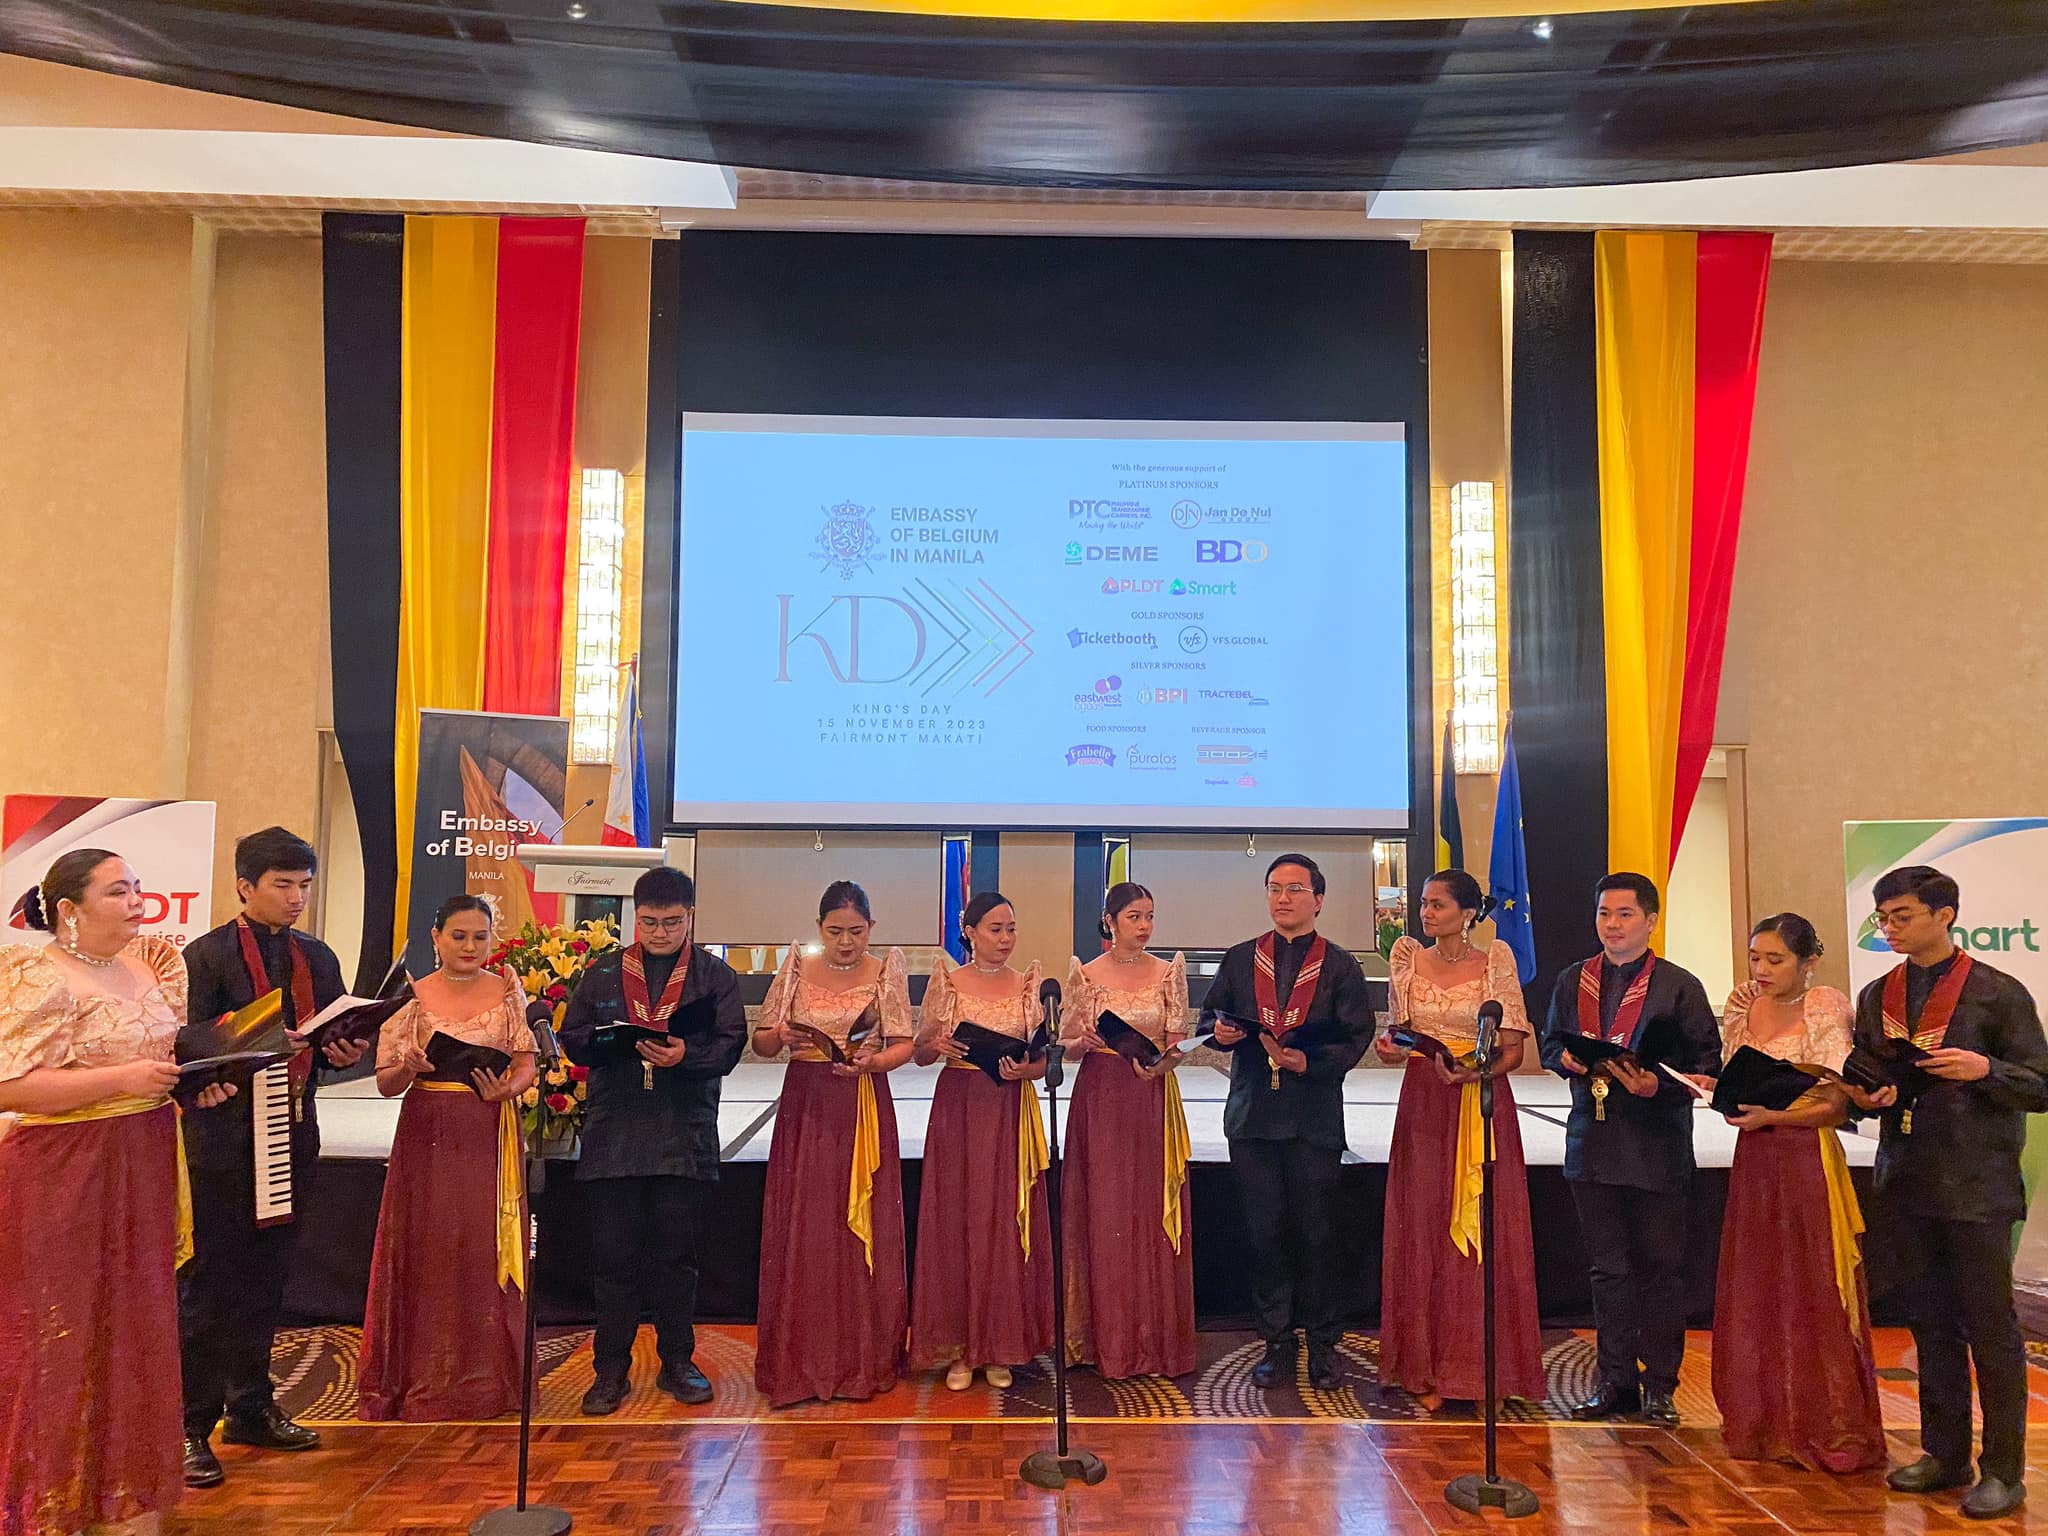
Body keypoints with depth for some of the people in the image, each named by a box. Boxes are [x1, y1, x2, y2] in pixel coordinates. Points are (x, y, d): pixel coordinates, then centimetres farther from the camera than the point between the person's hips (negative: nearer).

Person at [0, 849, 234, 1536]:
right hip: (67, 1178, -8)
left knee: (138, 1335, 13)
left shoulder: (144, 966, 10)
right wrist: (122, 1079, -24)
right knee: (64, 1343, 3)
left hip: (140, 1176, 8)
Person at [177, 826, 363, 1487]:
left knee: (265, 1279, 15)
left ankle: (251, 1408, 27)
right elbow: (186, 1037, -15)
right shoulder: (207, 955, -5)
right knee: (207, 1283, 1)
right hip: (223, 1139, -6)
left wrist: (346, 1052, -8)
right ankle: (191, 1426, 10)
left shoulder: (319, 958, 12)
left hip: (294, 1136, 6)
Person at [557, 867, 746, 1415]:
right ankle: (611, 1369, 16)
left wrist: (687, 1053, -21)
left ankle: (677, 1363, 21)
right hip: (613, 1133, 1)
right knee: (613, 1255, 3)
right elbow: (572, 1037, 6)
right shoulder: (602, 972, 10)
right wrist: (611, 1042, -14)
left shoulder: (715, 975, 6)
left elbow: (730, 1044, -2)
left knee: (676, 1255, 8)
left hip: (686, 1137, -1)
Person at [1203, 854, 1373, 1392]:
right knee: (1265, 1231, 6)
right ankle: (1277, 1343, 17)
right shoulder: (1239, 959, 12)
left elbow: (1356, 1038, -2)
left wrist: (1309, 1060, -18)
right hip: (1253, 1115, 2)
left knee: (1314, 1233, 3)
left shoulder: (1340, 967, 5)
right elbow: (1212, 1017, 14)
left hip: (1315, 1119, -2)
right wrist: (1221, 1033, -9)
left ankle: (1322, 1344, 17)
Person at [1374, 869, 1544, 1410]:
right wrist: (1393, 1051, -11)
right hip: (1424, 1106, 2)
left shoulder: (1496, 963, -3)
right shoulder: (1407, 960, 5)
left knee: (1486, 1234, 1)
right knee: (1423, 1231, 5)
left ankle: (1480, 1364, 14)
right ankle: (1428, 1367, 14)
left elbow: (1514, 1050, -3)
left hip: (1483, 1106, -2)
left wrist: (1475, 1072, -20)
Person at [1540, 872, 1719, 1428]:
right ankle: (1616, 1382, 20)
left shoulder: (1679, 985, -2)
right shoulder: (1572, 981, 10)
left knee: (1660, 1268, 4)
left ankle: (1660, 1386, 16)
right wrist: (1569, 1060, -5)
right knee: (1607, 1268, 11)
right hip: (1593, 1145, 4)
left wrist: (1658, 1085, -20)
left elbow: (1706, 1063, -4)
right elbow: (1551, 1044, 16)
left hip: (1658, 1146, -3)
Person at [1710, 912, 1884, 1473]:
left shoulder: (1826, 1013, -9)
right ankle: (1763, 1424, 25)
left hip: (1806, 1163, -5)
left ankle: (1825, 1431, 14)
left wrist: (1768, 1115, -22)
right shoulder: (1742, 1006, 6)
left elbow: (1834, 1108, -11)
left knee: (1811, 1295, 1)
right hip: (1752, 1160, 6)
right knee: (1753, 1294, 11)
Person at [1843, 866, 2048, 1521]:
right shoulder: (1876, 997, 10)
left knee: (1990, 1326, 2)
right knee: (1931, 1325, 13)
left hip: (1976, 1186, -5)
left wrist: (1984, 1069, -22)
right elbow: (1864, 1088, 16)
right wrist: (1865, 1095, -6)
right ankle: (1945, 1454, 24)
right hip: (1905, 1184, 5)